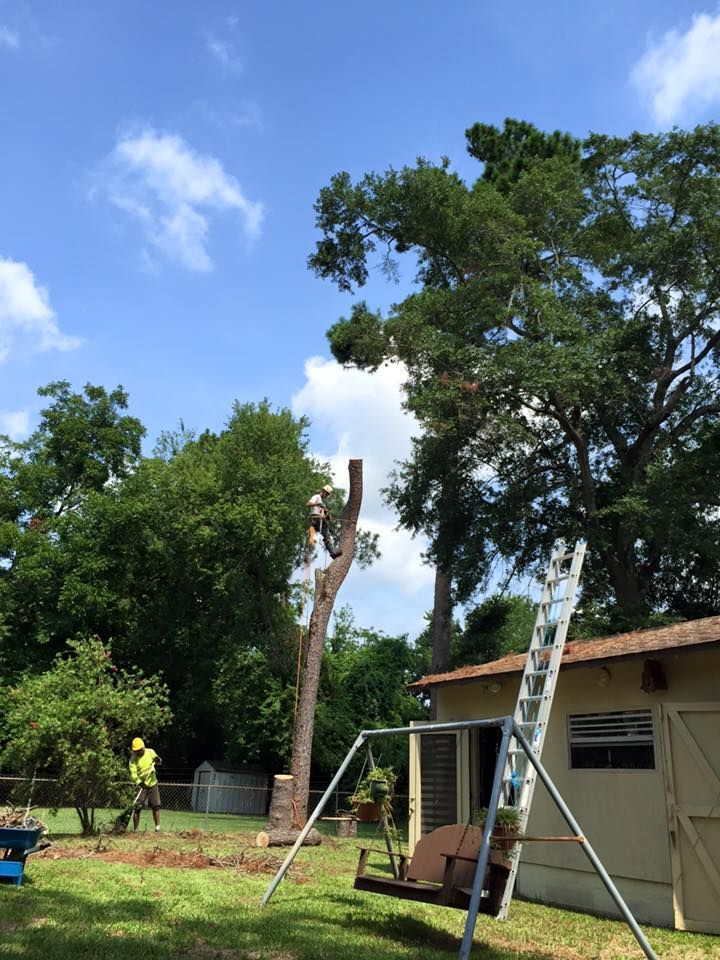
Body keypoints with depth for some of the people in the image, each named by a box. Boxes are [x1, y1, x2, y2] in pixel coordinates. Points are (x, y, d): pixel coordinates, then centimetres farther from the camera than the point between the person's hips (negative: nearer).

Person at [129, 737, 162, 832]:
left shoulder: (150, 752, 0)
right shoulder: (133, 759, -9)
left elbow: (157, 760, 1)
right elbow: (133, 773, -16)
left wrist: (157, 759, -24)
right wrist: (139, 782, -33)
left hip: (153, 784, 2)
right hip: (141, 785, -2)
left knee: (156, 806, 1)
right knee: (137, 807, -6)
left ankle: (157, 827, 9)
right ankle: (135, 829, 4)